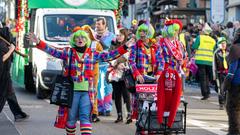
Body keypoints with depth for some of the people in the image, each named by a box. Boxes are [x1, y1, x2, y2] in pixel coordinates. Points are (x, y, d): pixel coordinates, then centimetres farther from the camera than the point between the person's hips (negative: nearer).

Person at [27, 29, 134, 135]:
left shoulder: (92, 54, 9)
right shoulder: (67, 52, 5)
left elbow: (108, 56, 6)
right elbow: (53, 51, -3)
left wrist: (124, 47, -2)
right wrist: (39, 43, -16)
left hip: (87, 91, 0)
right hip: (72, 90, 0)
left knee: (85, 117, -7)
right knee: (71, 117, 6)